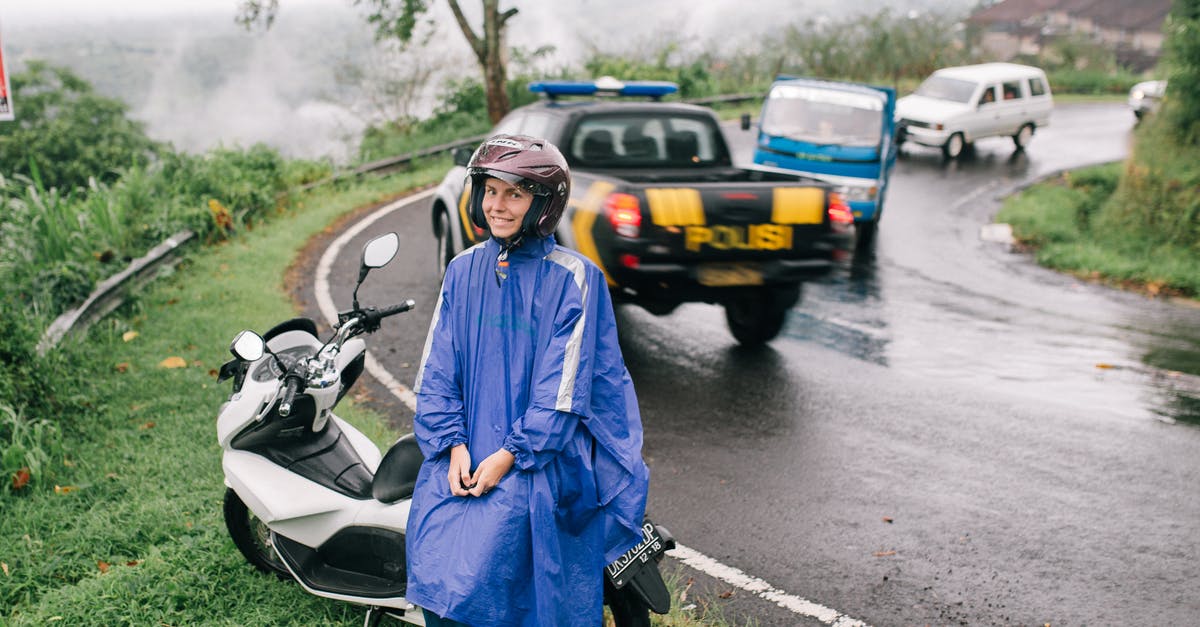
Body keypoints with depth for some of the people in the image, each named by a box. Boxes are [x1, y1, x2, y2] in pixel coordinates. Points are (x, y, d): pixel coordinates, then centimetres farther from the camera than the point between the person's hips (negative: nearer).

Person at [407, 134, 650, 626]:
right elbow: (439, 366, 7)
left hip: (541, 459, -4)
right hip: (463, 454, 4)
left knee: (476, 579, -17)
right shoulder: (463, 270, 9)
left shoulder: (573, 277, -5)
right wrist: (454, 445, -5)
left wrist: (509, 455, -15)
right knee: (434, 564, -10)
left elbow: (564, 383, -10)